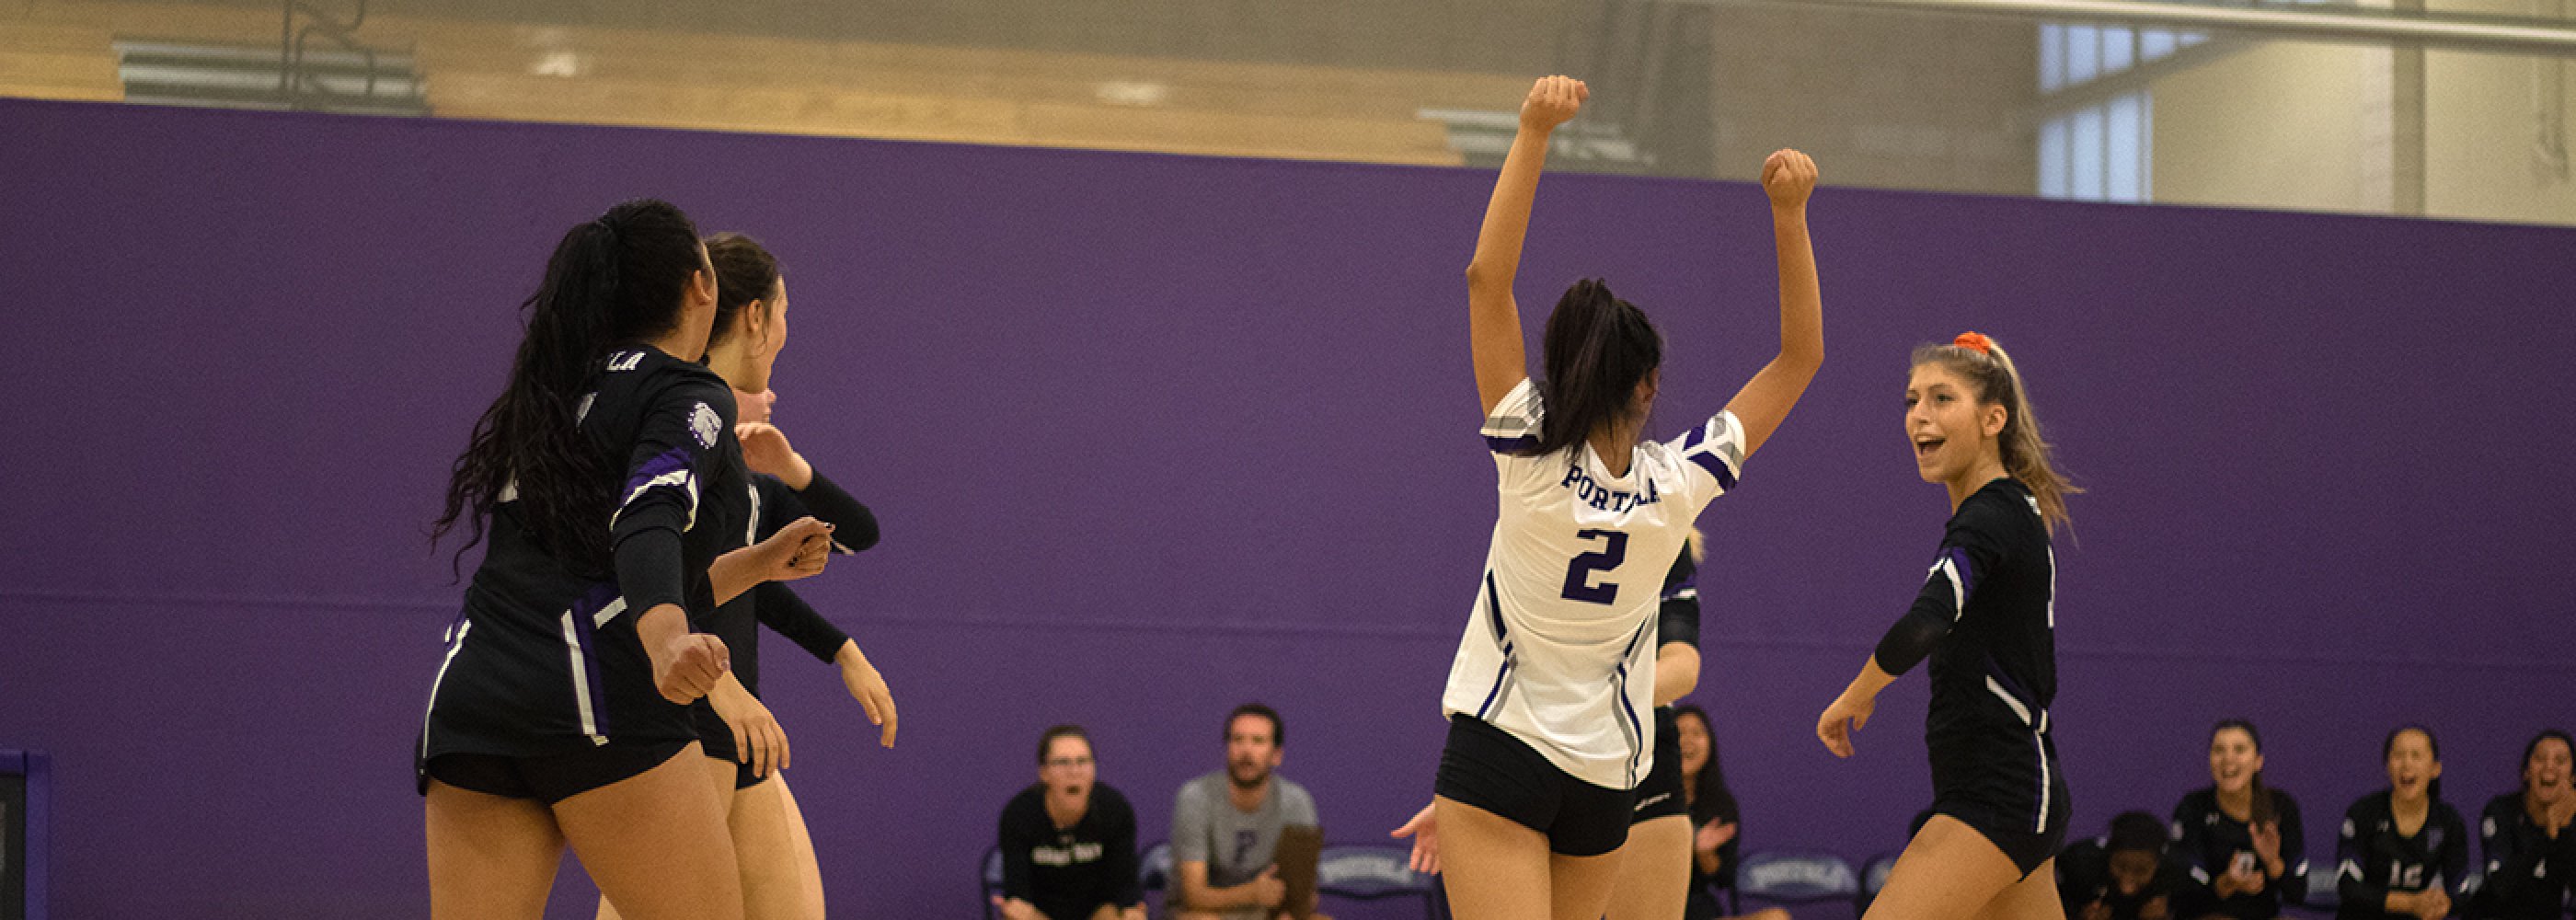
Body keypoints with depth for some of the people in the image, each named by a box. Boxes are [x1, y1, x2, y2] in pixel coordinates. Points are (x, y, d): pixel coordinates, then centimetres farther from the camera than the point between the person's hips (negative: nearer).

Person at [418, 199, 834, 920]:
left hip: (467, 700, 7)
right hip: (598, 700, -7)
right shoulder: (691, 399, 4)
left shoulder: (546, 400, 28)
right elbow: (647, 526, -17)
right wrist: (668, 647, -34)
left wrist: (759, 563, 36)